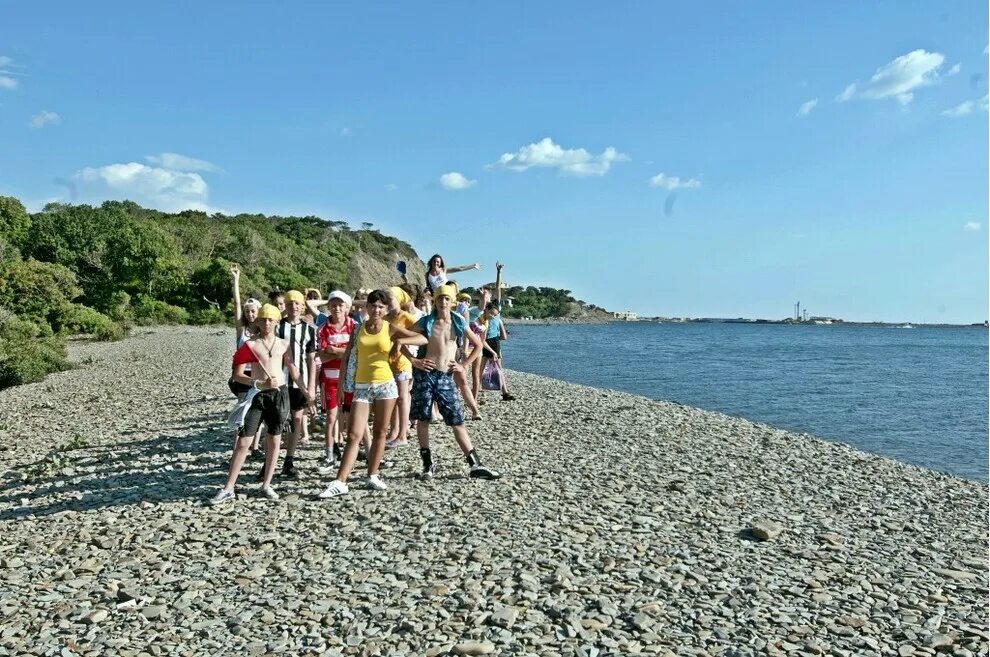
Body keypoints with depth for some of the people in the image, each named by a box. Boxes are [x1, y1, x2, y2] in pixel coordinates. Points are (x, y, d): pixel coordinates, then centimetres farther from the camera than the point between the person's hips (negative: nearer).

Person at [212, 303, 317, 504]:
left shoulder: (283, 344, 5)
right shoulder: (250, 344, -2)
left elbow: (294, 372, 10)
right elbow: (237, 375, -3)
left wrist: (307, 395, 8)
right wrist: (258, 383, -17)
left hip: (279, 393, 2)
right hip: (257, 394, -2)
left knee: (274, 441, 7)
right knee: (243, 441, -2)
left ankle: (266, 485, 19)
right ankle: (228, 489, 5)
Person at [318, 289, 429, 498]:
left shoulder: (390, 329, 1)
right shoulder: (358, 329, 5)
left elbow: (423, 339, -4)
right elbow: (347, 356, 8)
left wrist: (401, 341, -19)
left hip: (385, 385, 0)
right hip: (362, 386, 0)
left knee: (379, 433, 8)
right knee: (354, 436, -5)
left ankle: (372, 476, 20)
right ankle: (340, 482, -5)